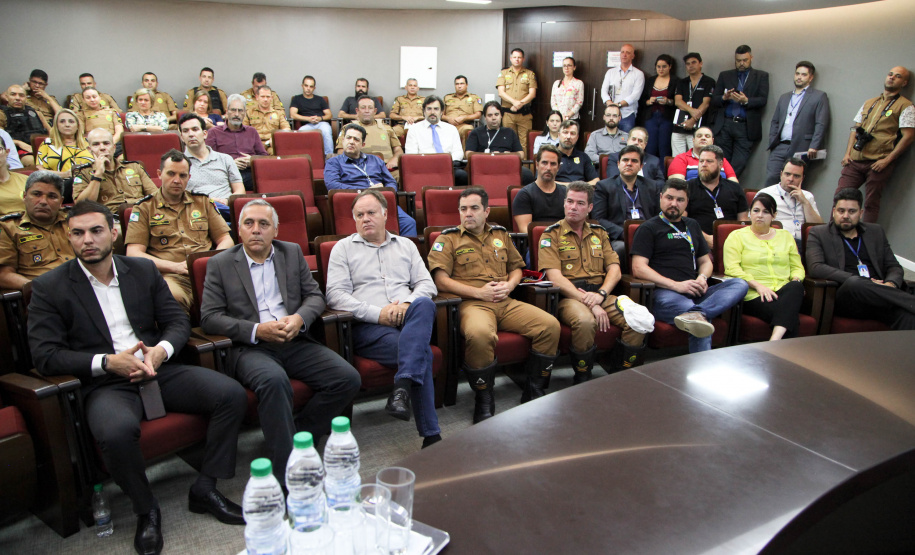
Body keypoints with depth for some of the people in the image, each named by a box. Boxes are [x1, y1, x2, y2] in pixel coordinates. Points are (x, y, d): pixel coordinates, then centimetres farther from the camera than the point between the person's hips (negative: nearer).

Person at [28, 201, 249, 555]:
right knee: (117, 432, -37)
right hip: (104, 384, -4)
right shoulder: (50, 287, 1)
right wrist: (107, 362, -17)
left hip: (158, 370, 4)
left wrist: (161, 350, -11)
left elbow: (178, 320, 11)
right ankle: (145, 510, -7)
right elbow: (45, 355, -5)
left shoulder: (143, 270, 12)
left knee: (231, 394, -17)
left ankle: (205, 489, -2)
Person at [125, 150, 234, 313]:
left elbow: (226, 240, 22)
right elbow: (133, 253, 5)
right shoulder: (144, 208, 15)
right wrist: (176, 266, -8)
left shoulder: (203, 202, 24)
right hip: (171, 276, -2)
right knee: (171, 296, -41)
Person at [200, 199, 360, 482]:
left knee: (348, 378, -18)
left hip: (295, 342, 4)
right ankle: (287, 473, -28)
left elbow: (315, 296, 13)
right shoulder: (220, 264, 7)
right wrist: (256, 330, -14)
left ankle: (297, 436, -4)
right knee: (274, 380, -37)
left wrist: (299, 318, -10)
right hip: (250, 348, -4)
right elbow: (209, 316, -1)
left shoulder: (293, 253, 15)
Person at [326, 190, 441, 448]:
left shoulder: (406, 245, 25)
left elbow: (427, 284, 15)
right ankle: (431, 434, -27)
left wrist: (408, 304, -9)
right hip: (368, 326, -3)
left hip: (409, 319, 3)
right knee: (422, 352, -32)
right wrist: (378, 313, -12)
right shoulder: (343, 248, 15)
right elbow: (336, 295, 1)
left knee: (424, 306, -36)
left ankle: (403, 387, -44)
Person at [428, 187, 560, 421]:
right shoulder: (448, 239, 8)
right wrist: (480, 292, -9)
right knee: (479, 334, -40)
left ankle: (534, 391, -2)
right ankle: (483, 400, -18)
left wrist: (509, 285, 6)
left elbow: (516, 268, 31)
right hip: (472, 303, -5)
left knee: (550, 325, -17)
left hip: (506, 303, 5)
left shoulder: (501, 235, 24)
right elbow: (441, 280, -3)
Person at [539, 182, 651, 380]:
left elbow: (614, 269, 13)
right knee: (585, 321, -39)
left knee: (642, 320, -21)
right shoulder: (552, 235, 4)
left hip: (600, 294, 5)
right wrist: (588, 302, -17)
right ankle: (582, 380, -14)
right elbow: (555, 277, -8)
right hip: (569, 296, -5)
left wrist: (601, 294, -9)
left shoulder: (599, 233, 20)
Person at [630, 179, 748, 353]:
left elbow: (705, 261, 31)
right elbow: (638, 268, -4)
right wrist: (676, 285, -14)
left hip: (694, 293, 6)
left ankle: (696, 314, -43)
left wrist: (702, 278, 5)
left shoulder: (692, 225, 28)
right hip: (664, 294, -6)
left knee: (740, 284, -22)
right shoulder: (648, 228, 9)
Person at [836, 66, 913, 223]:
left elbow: (908, 136, -6)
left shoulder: (905, 106, 2)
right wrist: (848, 152, 7)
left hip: (878, 163, -5)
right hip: (855, 160, 5)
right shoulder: (869, 103, 21)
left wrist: (887, 160, -13)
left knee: (871, 204, -2)